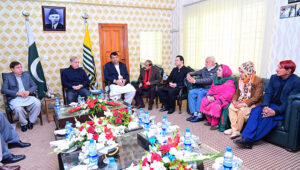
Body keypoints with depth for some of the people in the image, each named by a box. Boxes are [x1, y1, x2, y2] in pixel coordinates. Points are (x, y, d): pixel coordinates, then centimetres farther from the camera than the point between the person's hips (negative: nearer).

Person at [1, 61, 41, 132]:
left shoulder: (27, 75, 15)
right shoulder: (8, 77, 7)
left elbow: (34, 86, 11)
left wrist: (28, 91, -11)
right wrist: (17, 93, -16)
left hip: (28, 97, 3)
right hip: (15, 98, -2)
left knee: (37, 103, -27)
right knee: (18, 109, -34)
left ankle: (31, 121, -4)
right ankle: (24, 123, -3)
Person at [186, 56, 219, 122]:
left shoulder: (217, 70, -10)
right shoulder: (205, 69, 15)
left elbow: (209, 80, -22)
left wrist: (195, 81, -26)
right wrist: (189, 74, -10)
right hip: (202, 88, 8)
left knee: (201, 93, -33)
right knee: (191, 92, -15)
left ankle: (200, 115, -23)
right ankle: (195, 113, -14)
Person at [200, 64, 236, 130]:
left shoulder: (230, 82, -12)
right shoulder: (216, 79, 13)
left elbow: (228, 95, -20)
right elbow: (211, 89, 17)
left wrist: (215, 98, -24)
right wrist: (208, 95, -6)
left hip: (224, 99, -8)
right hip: (214, 97, 8)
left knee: (215, 104, -35)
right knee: (204, 101, -13)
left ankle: (215, 124, -17)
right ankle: (210, 121, -2)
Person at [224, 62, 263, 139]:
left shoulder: (258, 80, -13)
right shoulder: (240, 79, 7)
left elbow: (256, 98, -17)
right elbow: (237, 93, 14)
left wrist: (243, 104, -23)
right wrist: (234, 101, -7)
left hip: (253, 104, -6)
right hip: (241, 102, 6)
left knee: (242, 110, -31)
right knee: (231, 107, -20)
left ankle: (237, 130, -11)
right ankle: (235, 130, -19)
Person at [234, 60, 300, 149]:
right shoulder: (274, 77, 9)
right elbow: (268, 93, 1)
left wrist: (276, 111, -26)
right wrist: (265, 106, -18)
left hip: (284, 108, -4)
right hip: (272, 104, 5)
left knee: (268, 117, -33)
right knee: (255, 110, -26)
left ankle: (250, 140, -29)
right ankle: (246, 138, -34)